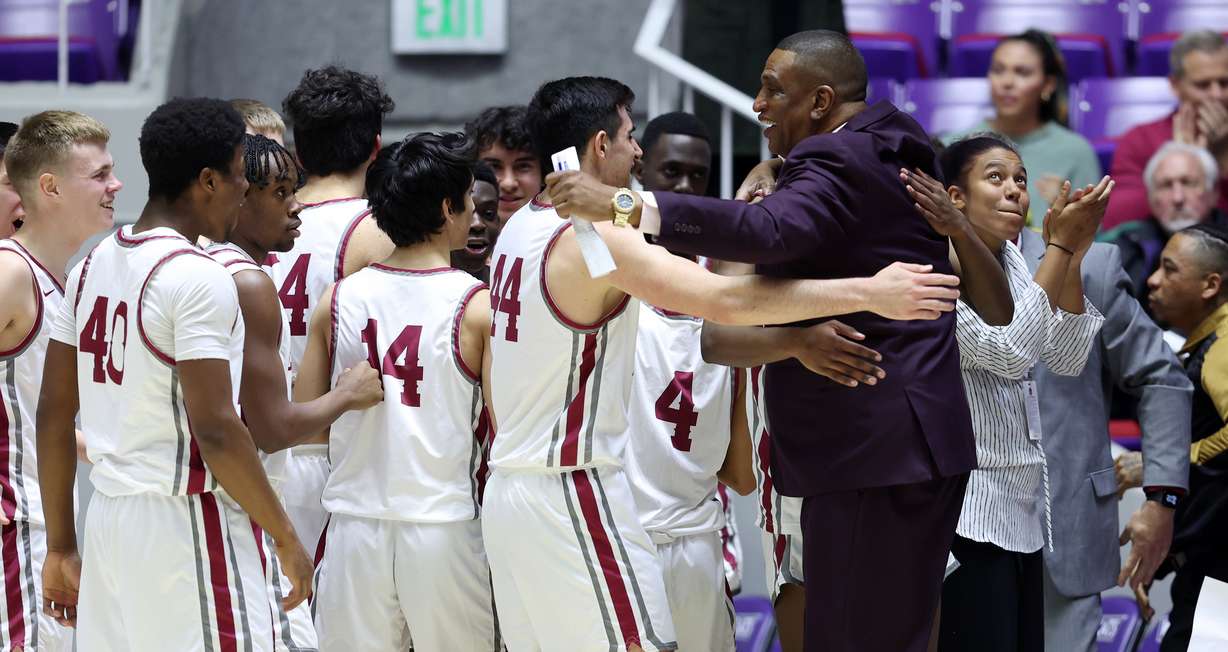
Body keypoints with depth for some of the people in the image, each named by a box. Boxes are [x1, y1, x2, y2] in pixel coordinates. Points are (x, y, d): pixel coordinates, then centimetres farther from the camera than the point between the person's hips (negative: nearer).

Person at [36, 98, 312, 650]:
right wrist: (286, 540, -11)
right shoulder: (197, 277, -14)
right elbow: (214, 430, -20)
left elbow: (53, 416, 13)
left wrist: (61, 547, 18)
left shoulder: (92, 267, 10)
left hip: (108, 519, 8)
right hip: (188, 522, -8)